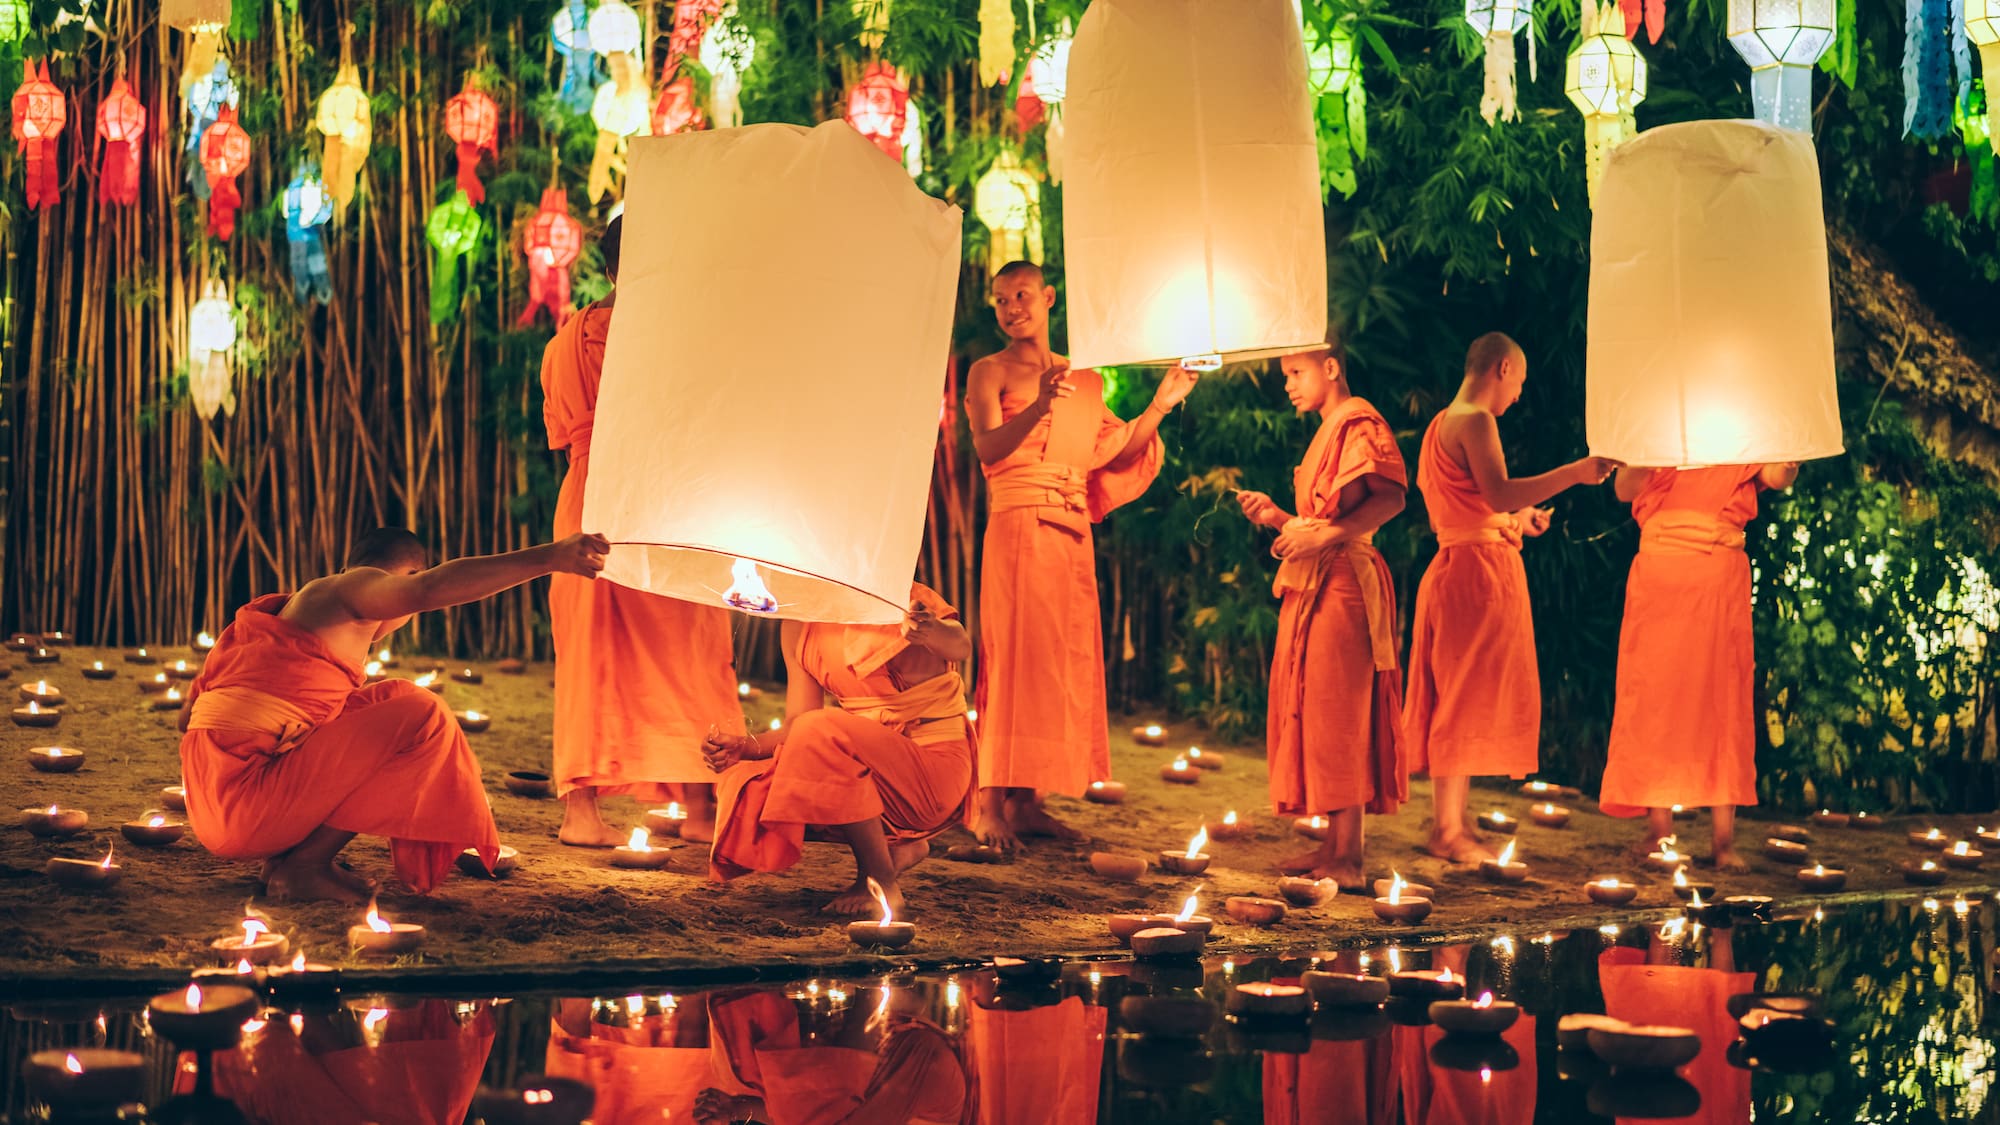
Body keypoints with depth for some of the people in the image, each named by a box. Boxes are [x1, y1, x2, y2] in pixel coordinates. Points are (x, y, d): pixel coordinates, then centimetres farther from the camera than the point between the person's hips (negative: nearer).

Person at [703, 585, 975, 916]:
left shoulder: (902, 597, -16)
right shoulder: (798, 628, 5)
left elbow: (960, 647, -37)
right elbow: (798, 725, 2)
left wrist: (936, 634, -61)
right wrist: (743, 747, -18)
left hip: (935, 762, -7)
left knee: (822, 732, -31)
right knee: (750, 787, -10)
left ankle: (880, 883, -19)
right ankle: (897, 847, 7)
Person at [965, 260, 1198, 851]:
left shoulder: (1083, 381, 17)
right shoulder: (990, 372, 1)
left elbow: (1115, 450, 19)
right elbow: (988, 447, -14)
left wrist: (1160, 405, 9)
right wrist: (1038, 408, -30)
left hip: (1072, 535, 6)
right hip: (1018, 525, -6)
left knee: (1062, 661, 3)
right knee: (1015, 657, -12)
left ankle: (1026, 803, 6)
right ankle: (989, 805, -14)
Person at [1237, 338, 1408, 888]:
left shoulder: (1358, 422, -7)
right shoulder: (1326, 433, 23)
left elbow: (1390, 497, -20)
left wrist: (1323, 535, -24)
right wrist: (1278, 518, 11)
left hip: (1342, 582, -10)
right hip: (1312, 586, 10)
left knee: (1336, 713, -12)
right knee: (1312, 712, 9)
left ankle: (1348, 859, -14)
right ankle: (1334, 846, 12)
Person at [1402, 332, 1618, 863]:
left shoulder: (1443, 424, 18)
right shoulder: (1475, 421, -12)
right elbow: (1498, 492, -27)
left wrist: (1516, 519, 24)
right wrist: (1574, 473, -28)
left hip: (1458, 569, 10)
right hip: (1478, 568, -10)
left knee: (1460, 699, 13)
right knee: (1468, 697, -7)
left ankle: (1448, 822, 17)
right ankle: (1448, 827, -6)